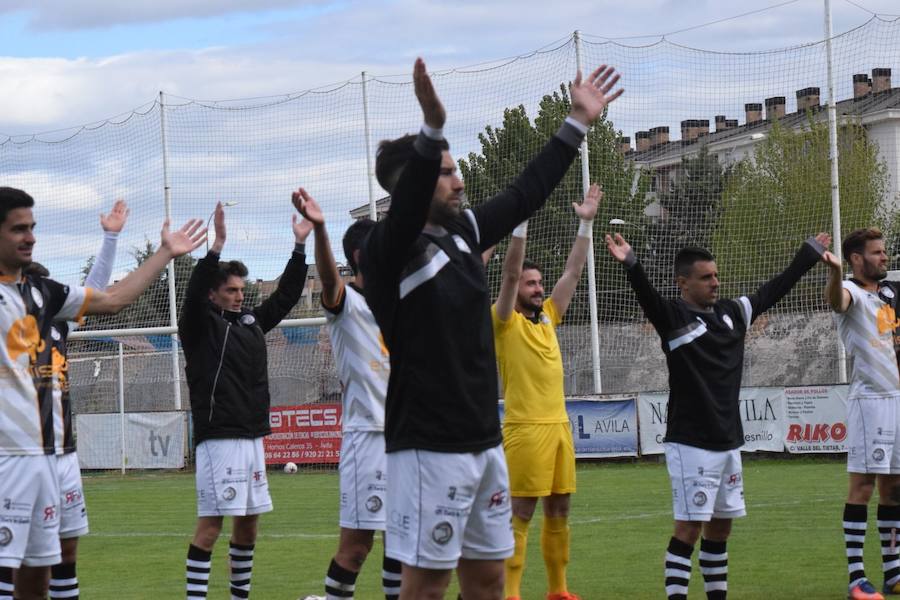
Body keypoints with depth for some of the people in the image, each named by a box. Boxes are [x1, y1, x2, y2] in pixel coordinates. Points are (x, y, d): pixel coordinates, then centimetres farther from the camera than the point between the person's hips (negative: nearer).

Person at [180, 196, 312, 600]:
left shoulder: (252, 322, 15)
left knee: (249, 520, 11)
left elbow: (287, 294, 15)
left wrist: (300, 244, 3)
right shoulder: (200, 326, -4)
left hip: (252, 437, 7)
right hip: (218, 438, -7)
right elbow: (194, 293, -22)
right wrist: (217, 244, -35)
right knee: (211, 522, -10)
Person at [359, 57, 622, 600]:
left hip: (484, 442, 8)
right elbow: (408, 204, -34)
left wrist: (580, 121, 24)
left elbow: (527, 192, 22)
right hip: (430, 447, -8)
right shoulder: (389, 250, -12)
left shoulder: (463, 232, 11)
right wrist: (433, 130, -49)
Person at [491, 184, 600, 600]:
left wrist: (586, 224, 11)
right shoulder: (506, 323, -3)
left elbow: (573, 273, 16)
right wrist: (522, 219, -21)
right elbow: (509, 272, -15)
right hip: (525, 429, -7)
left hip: (559, 425, 7)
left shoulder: (547, 318, 15)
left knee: (559, 512, 10)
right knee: (520, 515, -6)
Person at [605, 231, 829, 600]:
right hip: (690, 444, -7)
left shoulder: (733, 312, 11)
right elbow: (647, 296, -28)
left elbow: (774, 289, 22)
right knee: (689, 526, -10)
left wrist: (809, 254, 29)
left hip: (728, 441, 7)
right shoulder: (673, 317, -9)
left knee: (720, 525, 13)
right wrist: (630, 264, -48)